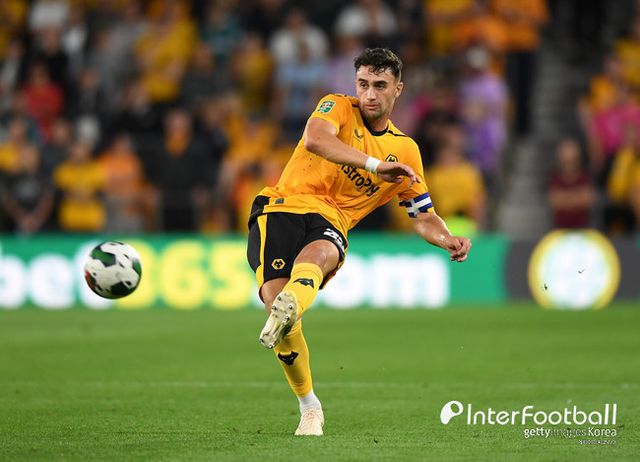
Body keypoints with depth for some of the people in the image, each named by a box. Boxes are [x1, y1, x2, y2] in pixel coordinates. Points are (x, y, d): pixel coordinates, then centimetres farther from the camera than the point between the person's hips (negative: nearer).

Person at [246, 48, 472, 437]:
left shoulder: (406, 150, 19)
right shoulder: (339, 108, 8)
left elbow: (425, 218, 24)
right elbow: (314, 139, -16)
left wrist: (449, 240, 0)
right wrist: (376, 166, -25)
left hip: (329, 222, 2)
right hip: (282, 205, -2)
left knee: (318, 253, -37)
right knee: (274, 294, -23)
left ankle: (289, 306, -73)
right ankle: (310, 407, -3)